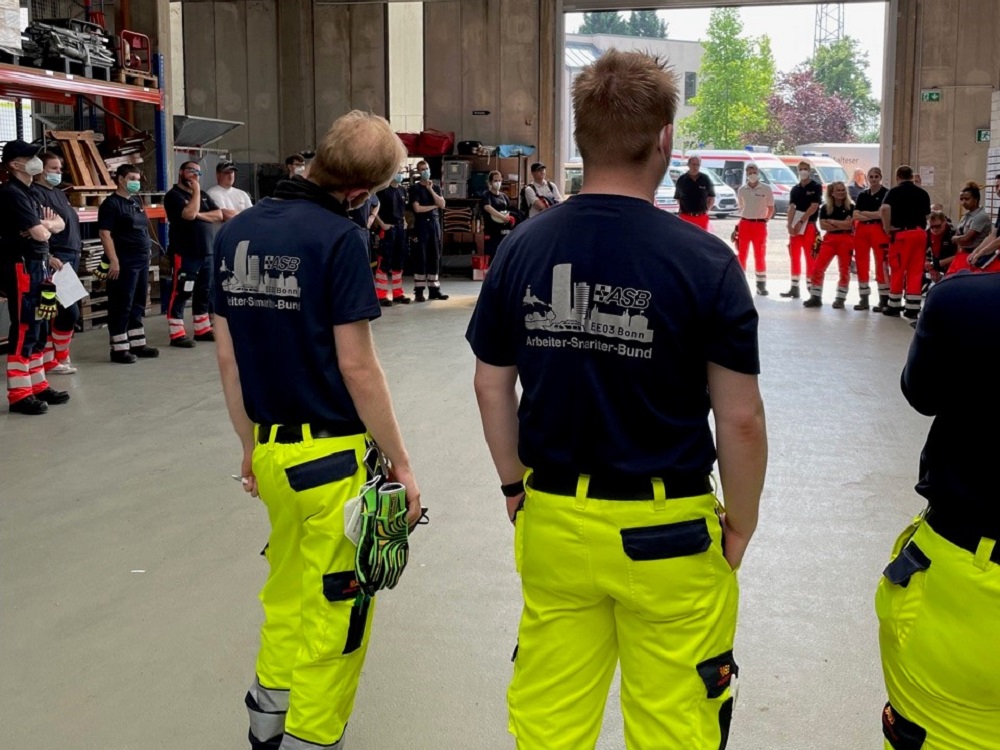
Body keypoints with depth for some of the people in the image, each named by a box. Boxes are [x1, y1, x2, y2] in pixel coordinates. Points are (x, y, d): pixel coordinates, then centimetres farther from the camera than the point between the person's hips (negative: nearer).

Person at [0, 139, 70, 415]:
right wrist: (46, 225, 2)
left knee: (39, 329, 13)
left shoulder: (31, 193, 16)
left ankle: (38, 385, 22)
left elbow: (59, 224, 17)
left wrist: (47, 241, -3)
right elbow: (40, 233, -20)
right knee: (24, 330, -8)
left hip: (37, 266, 10)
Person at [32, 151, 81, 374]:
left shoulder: (58, 193, 20)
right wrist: (50, 259, -26)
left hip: (70, 258, 9)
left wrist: (76, 252, 13)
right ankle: (60, 357, 5)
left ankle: (49, 359, 15)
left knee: (55, 313, 10)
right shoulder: (36, 193, -10)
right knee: (70, 311, -8)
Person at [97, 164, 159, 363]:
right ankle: (119, 348, 1)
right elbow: (105, 234, -15)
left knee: (138, 304, 13)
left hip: (142, 260, 9)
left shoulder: (136, 201, 15)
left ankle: (137, 343, 21)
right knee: (122, 305, -4)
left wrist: (147, 252, 19)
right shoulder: (111, 203, -9)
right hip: (124, 262, -8)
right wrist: (113, 260, -21)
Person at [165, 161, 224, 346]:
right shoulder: (174, 195, -5)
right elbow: (189, 214, -21)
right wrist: (195, 191, -11)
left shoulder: (203, 195, 18)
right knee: (181, 293, -6)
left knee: (204, 292, 13)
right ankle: (177, 334, -4)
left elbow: (219, 215, 6)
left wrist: (200, 215, -9)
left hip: (207, 252, 8)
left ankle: (202, 329, 22)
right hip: (185, 253, -8)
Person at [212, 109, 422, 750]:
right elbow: (356, 367, -17)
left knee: (287, 588, 25)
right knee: (337, 608, 8)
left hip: (271, 449, 7)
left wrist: (250, 445, 17)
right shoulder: (338, 239, -16)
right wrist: (401, 463, -9)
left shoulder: (235, 233, 4)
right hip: (334, 454, -7)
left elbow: (228, 356, 8)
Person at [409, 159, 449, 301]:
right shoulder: (415, 188, -1)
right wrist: (433, 206, -1)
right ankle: (419, 291, -5)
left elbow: (442, 205, 2)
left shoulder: (435, 187, 16)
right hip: (422, 224, -5)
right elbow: (417, 208, -12)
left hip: (435, 223, 5)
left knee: (435, 257, 4)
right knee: (421, 257, -6)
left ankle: (434, 289, 9)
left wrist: (431, 190, -6)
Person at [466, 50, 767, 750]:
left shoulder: (524, 246, -4)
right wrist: (740, 524, 3)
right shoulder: (704, 259, -15)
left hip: (552, 520, 4)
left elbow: (492, 387, 4)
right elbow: (740, 419, -12)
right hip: (666, 534, -3)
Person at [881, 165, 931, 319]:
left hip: (901, 233, -4)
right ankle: (913, 308, 6)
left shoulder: (894, 192, -2)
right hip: (920, 233, 4)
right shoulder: (922, 193, 12)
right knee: (916, 271, 6)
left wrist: (887, 228, -11)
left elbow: (885, 208, -20)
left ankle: (894, 306, 10)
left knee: (897, 269, 4)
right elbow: (927, 215, 15)